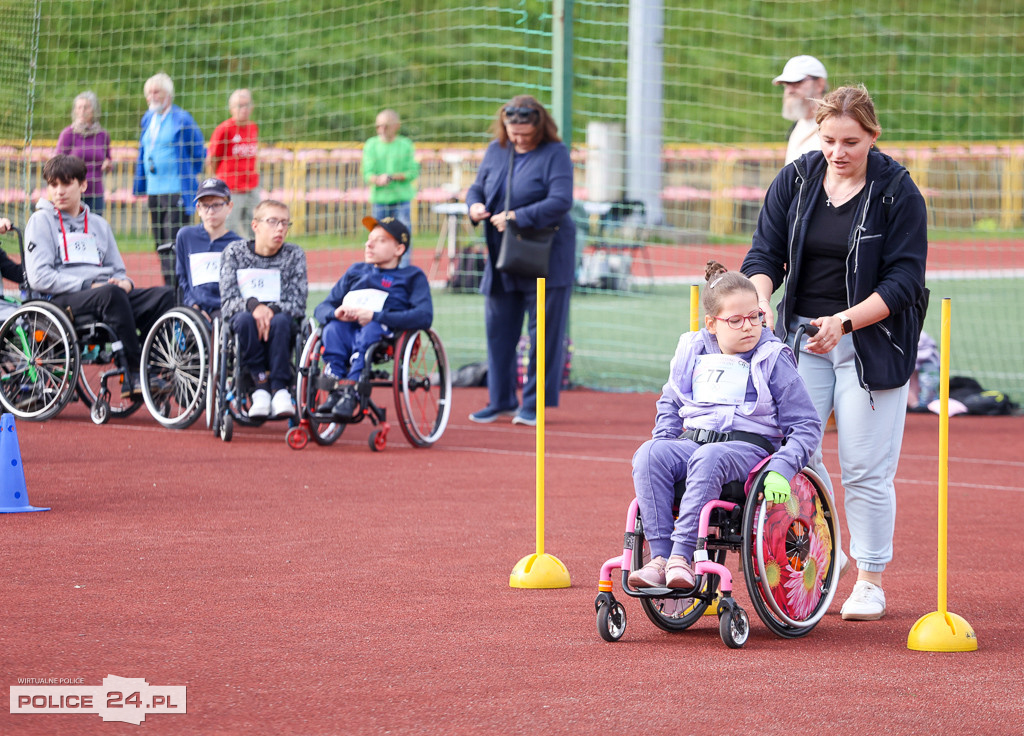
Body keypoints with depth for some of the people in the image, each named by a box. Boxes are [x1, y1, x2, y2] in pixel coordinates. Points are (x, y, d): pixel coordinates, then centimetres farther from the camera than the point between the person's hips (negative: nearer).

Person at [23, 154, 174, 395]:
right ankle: (135, 372, -36)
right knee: (110, 295, -39)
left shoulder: (98, 225, 26)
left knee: (165, 294, -20)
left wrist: (124, 281, -2)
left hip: (103, 293, 6)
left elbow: (118, 271, 24)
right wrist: (88, 285, -13)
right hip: (60, 300, -6)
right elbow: (39, 277, -6)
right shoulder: (41, 221, 8)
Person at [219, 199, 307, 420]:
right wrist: (252, 305, -27)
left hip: (282, 319, 0)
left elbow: (297, 303, -3)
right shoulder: (234, 252, 4)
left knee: (281, 321, -35)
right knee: (245, 319, -35)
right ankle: (260, 387, -31)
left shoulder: (294, 255, 5)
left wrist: (272, 310, -24)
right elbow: (228, 300, -5)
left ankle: (280, 389, -36)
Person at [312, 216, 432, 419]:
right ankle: (335, 391, -40)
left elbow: (424, 316, -3)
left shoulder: (412, 276, 16)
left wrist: (375, 316, -14)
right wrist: (335, 313, -5)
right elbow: (321, 309, 23)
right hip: (347, 332, 4)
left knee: (370, 331, -36)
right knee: (333, 327, -30)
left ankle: (351, 392, -48)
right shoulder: (356, 271, 30)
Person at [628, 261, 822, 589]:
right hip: (693, 440, 4)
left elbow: (806, 425, 1)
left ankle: (682, 556, -43)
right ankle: (660, 557, -35)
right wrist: (664, 440, 8)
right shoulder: (693, 353, 14)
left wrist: (782, 469, -15)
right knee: (649, 454, -28)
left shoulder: (773, 361, 3)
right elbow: (670, 403, 28)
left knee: (708, 458, -39)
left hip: (749, 446, -4)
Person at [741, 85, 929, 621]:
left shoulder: (898, 193, -8)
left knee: (865, 467, -3)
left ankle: (870, 582, 10)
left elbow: (903, 281, -11)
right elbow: (765, 253, 0)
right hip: (801, 335, 3)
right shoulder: (795, 181, 2)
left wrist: (843, 322, -21)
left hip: (872, 340, -3)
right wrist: (759, 304, -20)